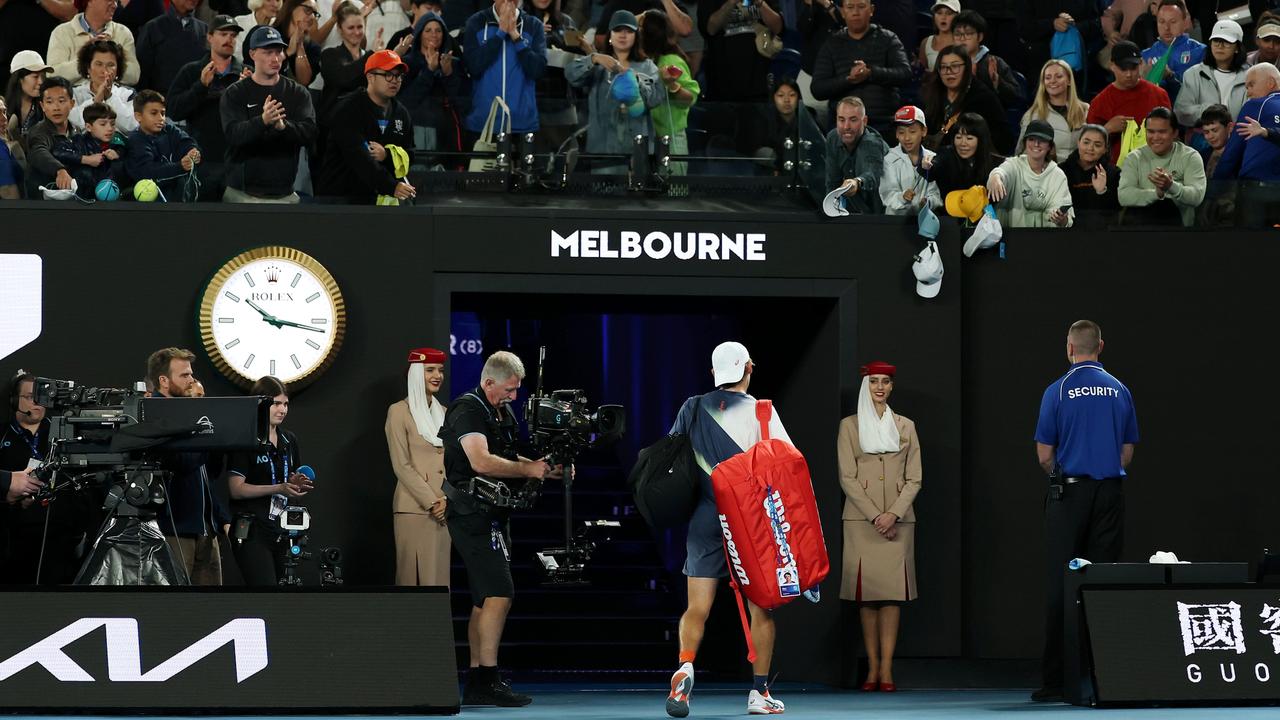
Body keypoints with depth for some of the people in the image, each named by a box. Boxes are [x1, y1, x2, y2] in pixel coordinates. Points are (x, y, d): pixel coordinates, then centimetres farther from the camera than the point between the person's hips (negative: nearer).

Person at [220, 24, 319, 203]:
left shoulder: (298, 93, 7)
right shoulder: (235, 94, 1)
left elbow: (310, 133, -7)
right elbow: (234, 134, -14)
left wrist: (283, 126, -29)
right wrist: (262, 121, -34)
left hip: (284, 194, 2)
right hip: (242, 193, -2)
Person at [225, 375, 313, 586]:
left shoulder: (290, 441, 15)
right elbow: (236, 489, -12)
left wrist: (298, 485, -1)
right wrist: (280, 488, -19)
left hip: (282, 530, 7)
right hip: (252, 530, -7)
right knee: (264, 585, -18)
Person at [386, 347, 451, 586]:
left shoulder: (444, 413, 16)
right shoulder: (399, 411, -3)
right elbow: (401, 465, -8)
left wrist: (446, 498, -2)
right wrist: (431, 502, -12)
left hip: (443, 509, 6)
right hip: (413, 508, -6)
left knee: (440, 573, 3)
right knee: (415, 574, -8)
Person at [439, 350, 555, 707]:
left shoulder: (502, 414, 17)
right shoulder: (468, 410, -13)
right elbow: (481, 461, -24)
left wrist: (547, 468, 8)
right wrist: (529, 470, -19)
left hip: (492, 515, 10)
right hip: (473, 514, -10)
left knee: (485, 600, 10)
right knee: (499, 593, -17)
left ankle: (475, 683, 12)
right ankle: (488, 680, -18)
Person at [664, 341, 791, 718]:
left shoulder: (693, 409, 5)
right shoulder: (760, 411, -4)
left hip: (704, 518, 2)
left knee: (696, 608, 1)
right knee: (761, 608, 9)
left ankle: (685, 666, -26)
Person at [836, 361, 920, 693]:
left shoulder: (905, 427, 10)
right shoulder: (850, 426, 5)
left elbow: (914, 479, 6)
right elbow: (847, 478, -2)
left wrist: (893, 514, -9)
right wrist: (875, 517, -11)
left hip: (898, 519, 1)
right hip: (861, 518, -1)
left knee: (892, 591, -4)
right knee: (867, 593, -3)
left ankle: (887, 669, -6)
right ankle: (873, 668, 0)